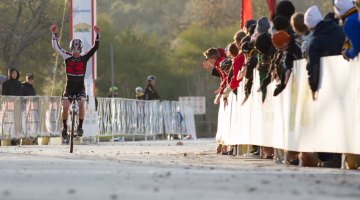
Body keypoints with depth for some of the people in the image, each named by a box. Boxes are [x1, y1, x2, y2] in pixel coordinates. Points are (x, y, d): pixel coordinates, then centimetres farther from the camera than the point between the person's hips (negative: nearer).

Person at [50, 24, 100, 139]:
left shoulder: (84, 58, -4)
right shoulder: (67, 57, -3)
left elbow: (95, 47, -11)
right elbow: (56, 47, -8)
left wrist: (97, 34, -23)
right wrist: (54, 34, -18)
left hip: (80, 88, 0)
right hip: (69, 88, 0)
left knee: (81, 105, -22)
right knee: (65, 107, -13)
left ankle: (80, 126, -8)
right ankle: (64, 127, 9)